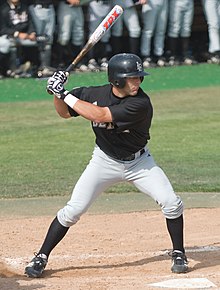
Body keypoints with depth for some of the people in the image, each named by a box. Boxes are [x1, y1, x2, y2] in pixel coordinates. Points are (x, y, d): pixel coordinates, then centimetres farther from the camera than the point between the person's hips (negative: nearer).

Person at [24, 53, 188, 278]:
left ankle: (178, 254, 8)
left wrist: (65, 94, -33)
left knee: (171, 203, -14)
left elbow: (100, 115, -36)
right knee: (73, 210, -7)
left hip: (138, 161, -1)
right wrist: (58, 94, -18)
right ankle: (41, 257, 5)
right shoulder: (95, 94, -14)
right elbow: (65, 113, 3)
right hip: (105, 161, 2)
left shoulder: (141, 103, -28)